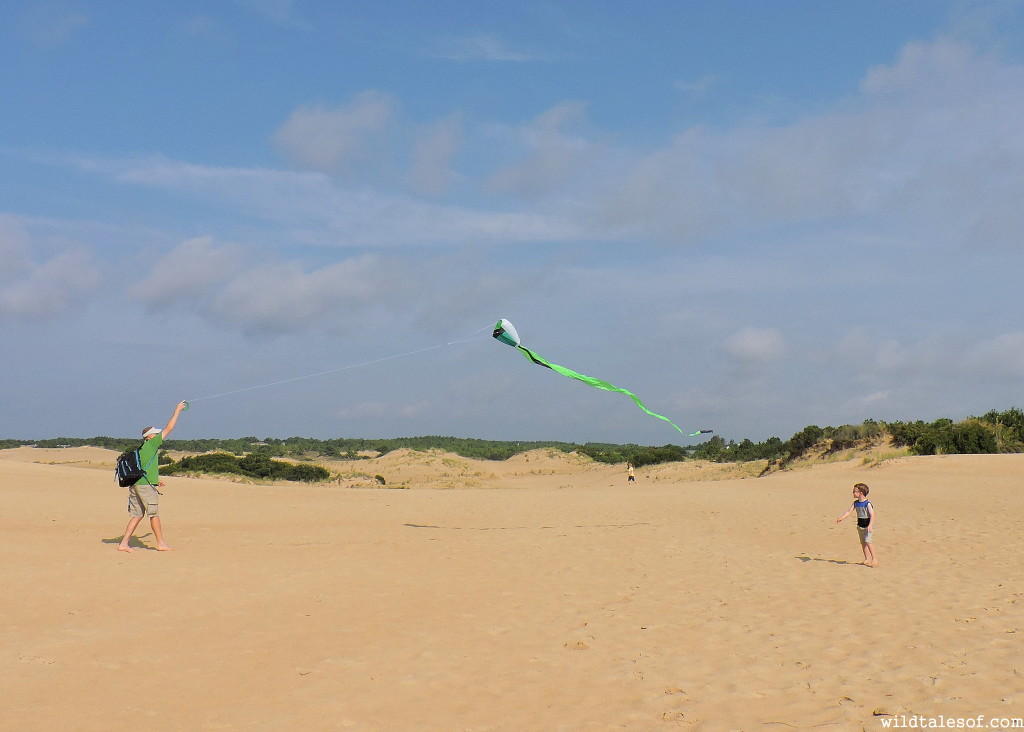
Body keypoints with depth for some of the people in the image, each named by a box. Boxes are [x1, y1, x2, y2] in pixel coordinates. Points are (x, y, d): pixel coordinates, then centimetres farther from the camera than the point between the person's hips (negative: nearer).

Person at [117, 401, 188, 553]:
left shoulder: (140, 449, 19)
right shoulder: (151, 444, -3)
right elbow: (169, 428, -1)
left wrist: (155, 479, 30)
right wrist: (178, 410, 8)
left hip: (134, 485, 8)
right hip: (145, 484, -8)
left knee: (137, 515, 9)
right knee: (154, 514, 0)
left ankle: (124, 543, 4)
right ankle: (161, 544, 6)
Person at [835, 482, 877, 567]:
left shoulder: (868, 504, -17)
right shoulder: (856, 503, 5)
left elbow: (872, 515, -22)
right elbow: (849, 511, 5)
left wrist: (870, 525, -34)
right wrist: (841, 517, -8)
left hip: (867, 526, -7)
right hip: (860, 525, 7)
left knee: (868, 541, -19)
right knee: (863, 542, 11)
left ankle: (874, 558, -14)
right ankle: (867, 559, 22)